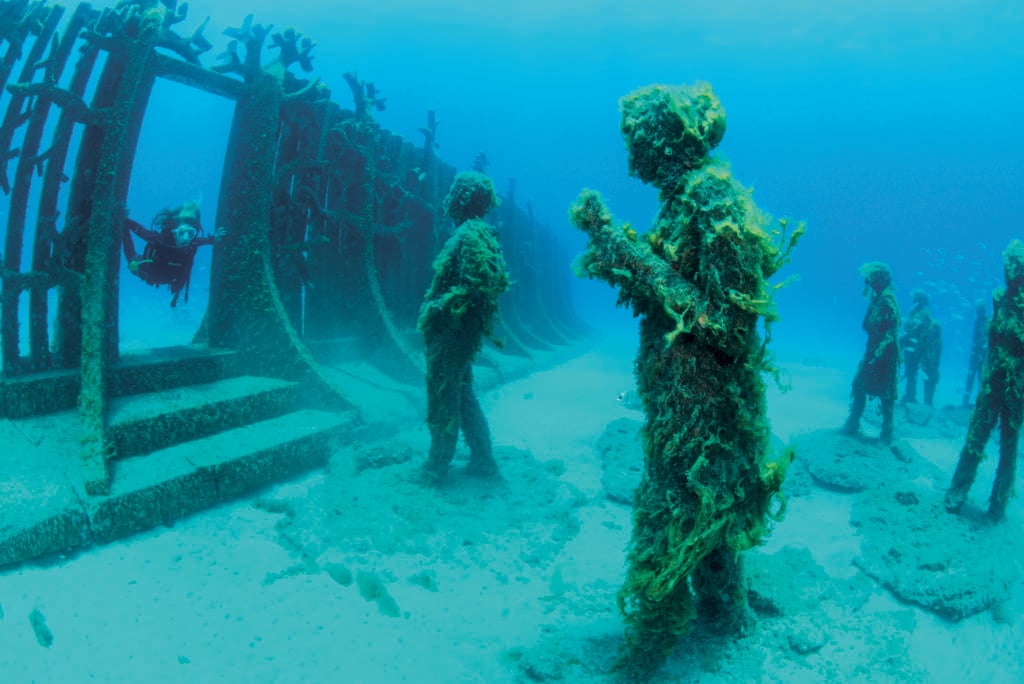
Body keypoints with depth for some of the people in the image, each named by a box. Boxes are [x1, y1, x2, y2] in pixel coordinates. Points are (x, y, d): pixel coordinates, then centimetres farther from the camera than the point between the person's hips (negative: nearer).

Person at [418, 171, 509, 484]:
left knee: (443, 399, 0)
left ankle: (437, 466, 11)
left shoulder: (470, 235, -16)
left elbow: (473, 287, -26)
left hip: (451, 329, -10)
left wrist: (437, 307, -19)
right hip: (465, 330, 10)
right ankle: (483, 460, 23)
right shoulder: (482, 234, 14)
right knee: (463, 394, 17)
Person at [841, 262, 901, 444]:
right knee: (858, 386, 12)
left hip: (884, 355, -9)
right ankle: (853, 425, 22)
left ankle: (887, 433, 8)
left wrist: (878, 353, -26)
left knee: (886, 394, 0)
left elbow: (891, 333, -22)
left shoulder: (887, 302, -16)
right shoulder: (877, 300, 10)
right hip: (873, 351, 9)